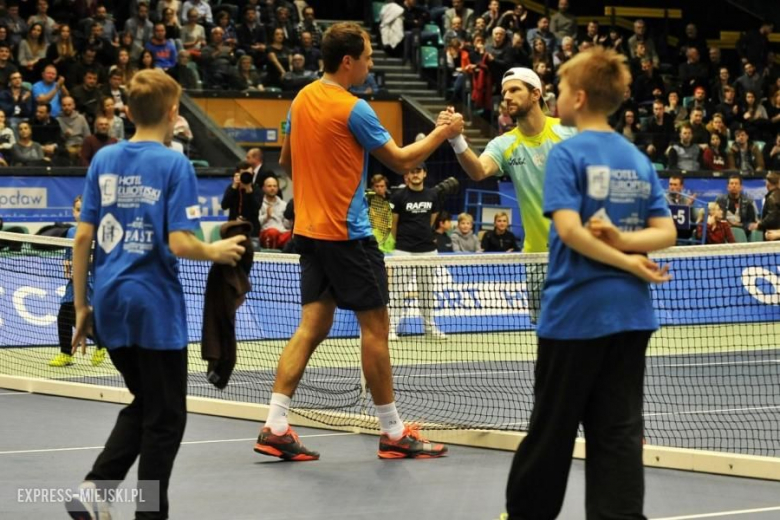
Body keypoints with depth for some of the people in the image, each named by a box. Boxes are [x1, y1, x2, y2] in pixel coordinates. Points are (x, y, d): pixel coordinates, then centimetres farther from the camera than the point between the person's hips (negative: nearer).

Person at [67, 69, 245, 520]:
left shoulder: (103, 160, 5)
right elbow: (179, 244, -17)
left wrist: (81, 306, 10)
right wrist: (217, 252, 3)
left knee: (144, 406, 21)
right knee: (166, 418, 7)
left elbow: (83, 237, 4)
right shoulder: (174, 165, -10)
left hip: (110, 305, 6)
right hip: (155, 305, -6)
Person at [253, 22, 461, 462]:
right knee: (375, 325, 1)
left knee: (313, 324, 8)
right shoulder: (354, 110, -16)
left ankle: (275, 427, 1)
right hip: (347, 232, -8)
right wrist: (442, 134, 4)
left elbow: (286, 161, 18)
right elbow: (401, 160, -8)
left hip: (310, 228, 8)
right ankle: (393, 434, 7)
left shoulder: (302, 100, 7)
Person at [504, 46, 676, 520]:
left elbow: (570, 230, -18)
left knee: (553, 426, 8)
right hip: (631, 313, 5)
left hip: (576, 311, -5)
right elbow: (667, 233, 4)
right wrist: (626, 241, -10)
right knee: (620, 431, 4)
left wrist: (627, 262, -12)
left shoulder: (567, 154, -8)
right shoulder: (639, 160, 9)